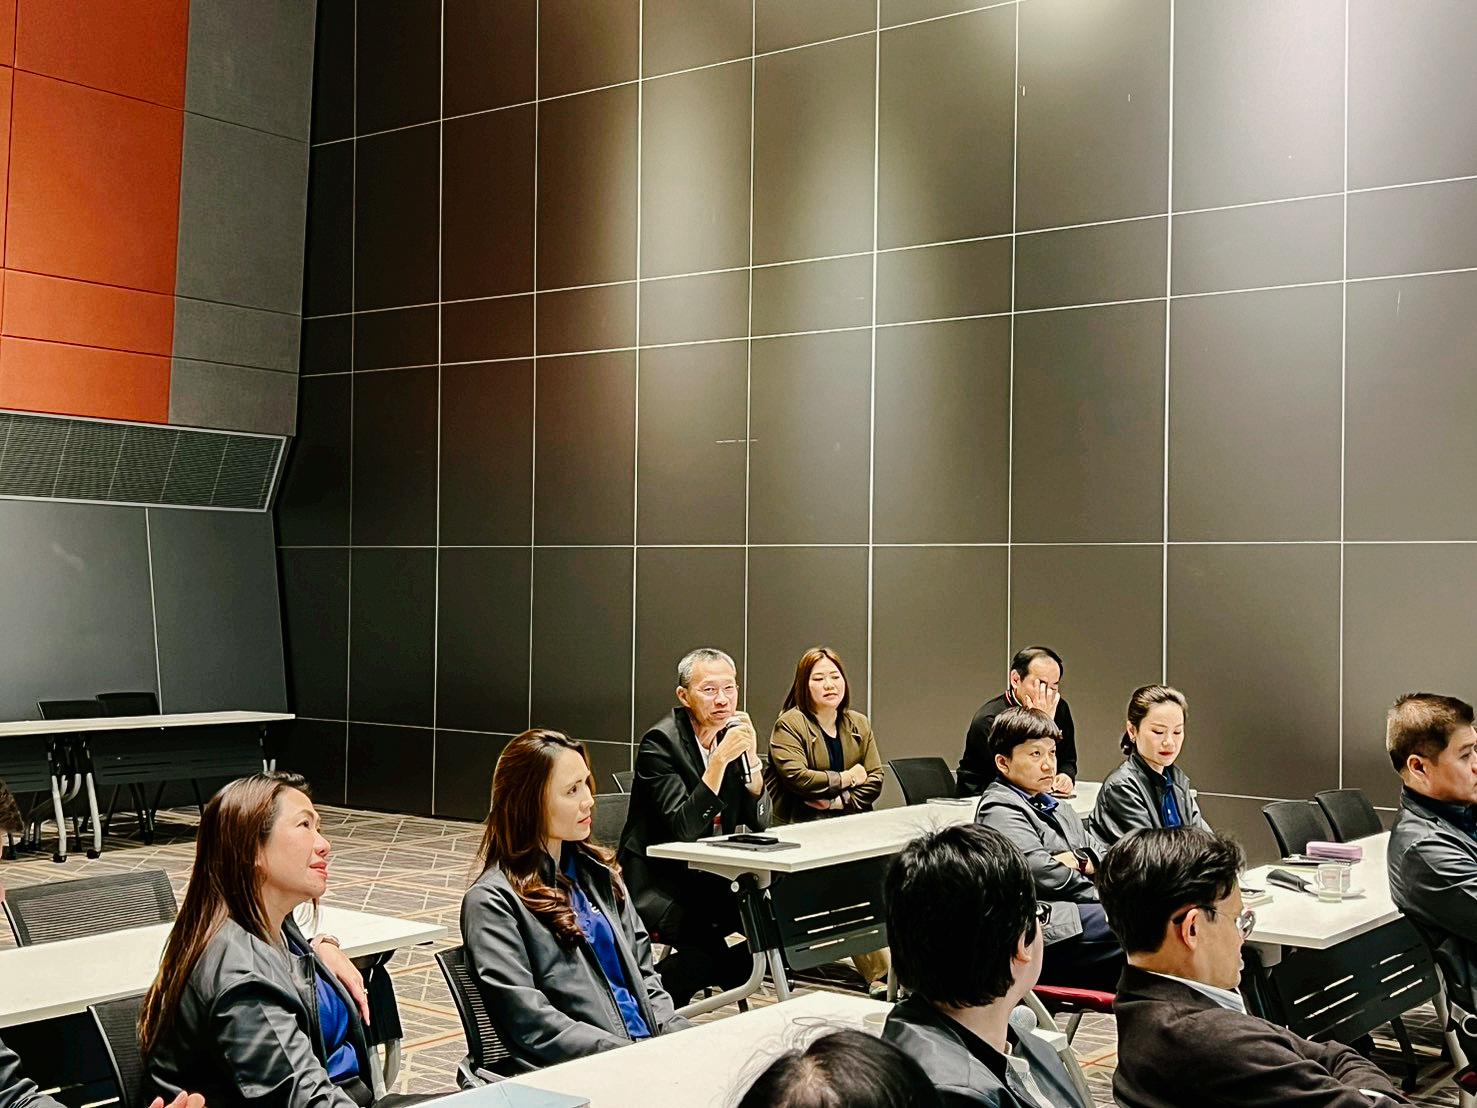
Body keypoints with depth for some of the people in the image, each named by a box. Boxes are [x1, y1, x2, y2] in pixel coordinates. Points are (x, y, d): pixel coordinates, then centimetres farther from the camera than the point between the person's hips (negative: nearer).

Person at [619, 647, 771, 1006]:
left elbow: (758, 822, 2)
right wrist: (721, 759, -27)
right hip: (658, 884, -7)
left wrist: (750, 755, -11)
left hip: (709, 878, 7)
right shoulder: (660, 743, -14)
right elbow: (684, 828, -23)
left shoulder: (733, 734, 6)